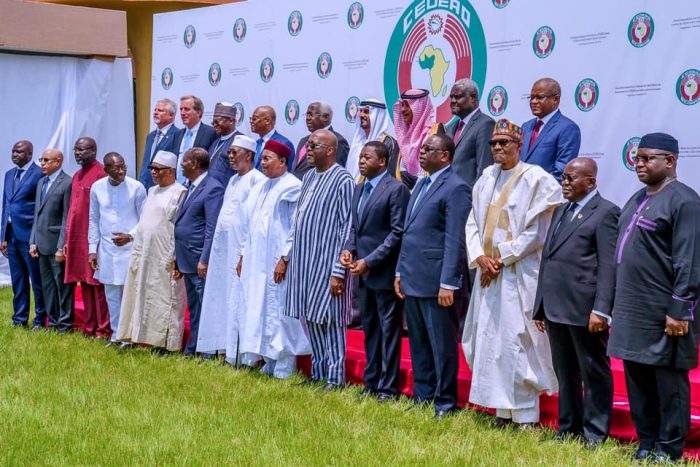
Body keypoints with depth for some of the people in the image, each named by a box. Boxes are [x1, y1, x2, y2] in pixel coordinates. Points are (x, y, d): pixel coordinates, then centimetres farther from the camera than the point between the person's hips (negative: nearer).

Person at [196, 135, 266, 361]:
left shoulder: (257, 180, -9)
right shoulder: (233, 180, 19)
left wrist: (246, 252, -18)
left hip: (241, 249, -9)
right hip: (223, 248, 9)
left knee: (238, 299, -7)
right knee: (222, 298, 10)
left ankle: (239, 354, -4)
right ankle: (225, 348, 16)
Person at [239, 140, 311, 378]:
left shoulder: (292, 187, -11)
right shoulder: (261, 188, 14)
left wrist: (285, 259, -19)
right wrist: (245, 256, 16)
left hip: (277, 262, -8)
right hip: (257, 261, 8)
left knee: (278, 311, -6)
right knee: (260, 311, 10)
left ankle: (284, 368, 1)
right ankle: (269, 363, 17)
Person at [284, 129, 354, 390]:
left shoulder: (343, 181, -12)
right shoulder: (309, 177, 12)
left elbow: (347, 229, -14)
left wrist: (338, 271, -18)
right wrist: (288, 255, 13)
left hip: (326, 264, -8)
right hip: (303, 261, 8)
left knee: (328, 320, -2)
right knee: (310, 319, 13)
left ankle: (335, 378, 7)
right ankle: (318, 373, 23)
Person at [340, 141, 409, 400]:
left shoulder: (396, 189, -12)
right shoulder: (359, 189, 14)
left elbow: (397, 232, -16)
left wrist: (369, 261, -18)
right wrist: (348, 248, -1)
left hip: (384, 271, -8)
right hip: (363, 272, 8)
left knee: (388, 330, 0)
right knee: (369, 328, 15)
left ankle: (388, 388, 5)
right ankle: (371, 383, 23)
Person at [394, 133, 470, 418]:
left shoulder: (455, 188, -11)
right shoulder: (421, 185, 17)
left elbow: (455, 240, -16)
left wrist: (448, 284, -20)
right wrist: (400, 272, 17)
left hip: (435, 280, -9)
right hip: (412, 278, 9)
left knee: (442, 344, 1)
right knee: (418, 344, 15)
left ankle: (445, 403, 9)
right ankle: (423, 397, 24)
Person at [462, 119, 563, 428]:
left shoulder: (536, 178, -6)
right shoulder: (487, 178, 12)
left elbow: (537, 231, -10)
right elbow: (473, 222, 12)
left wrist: (502, 258, -12)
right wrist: (480, 258, -4)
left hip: (518, 273, -6)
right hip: (488, 272, 6)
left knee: (516, 342, -8)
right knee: (490, 340, 7)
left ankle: (526, 416, -1)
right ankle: (502, 411, 15)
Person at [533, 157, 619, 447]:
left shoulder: (605, 212, -6)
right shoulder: (561, 211, 19)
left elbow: (608, 266, -13)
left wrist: (600, 309, -20)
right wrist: (540, 306, 15)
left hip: (583, 309, -8)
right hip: (555, 308, 8)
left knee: (593, 373, 3)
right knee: (564, 372, 15)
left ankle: (594, 434, 9)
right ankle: (568, 429, 24)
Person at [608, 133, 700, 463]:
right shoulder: (636, 200, 16)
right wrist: (618, 307, 18)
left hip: (664, 313, -9)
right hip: (632, 312, 9)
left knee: (668, 383, 2)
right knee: (637, 381, 14)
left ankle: (668, 451, 11)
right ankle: (646, 445, 24)